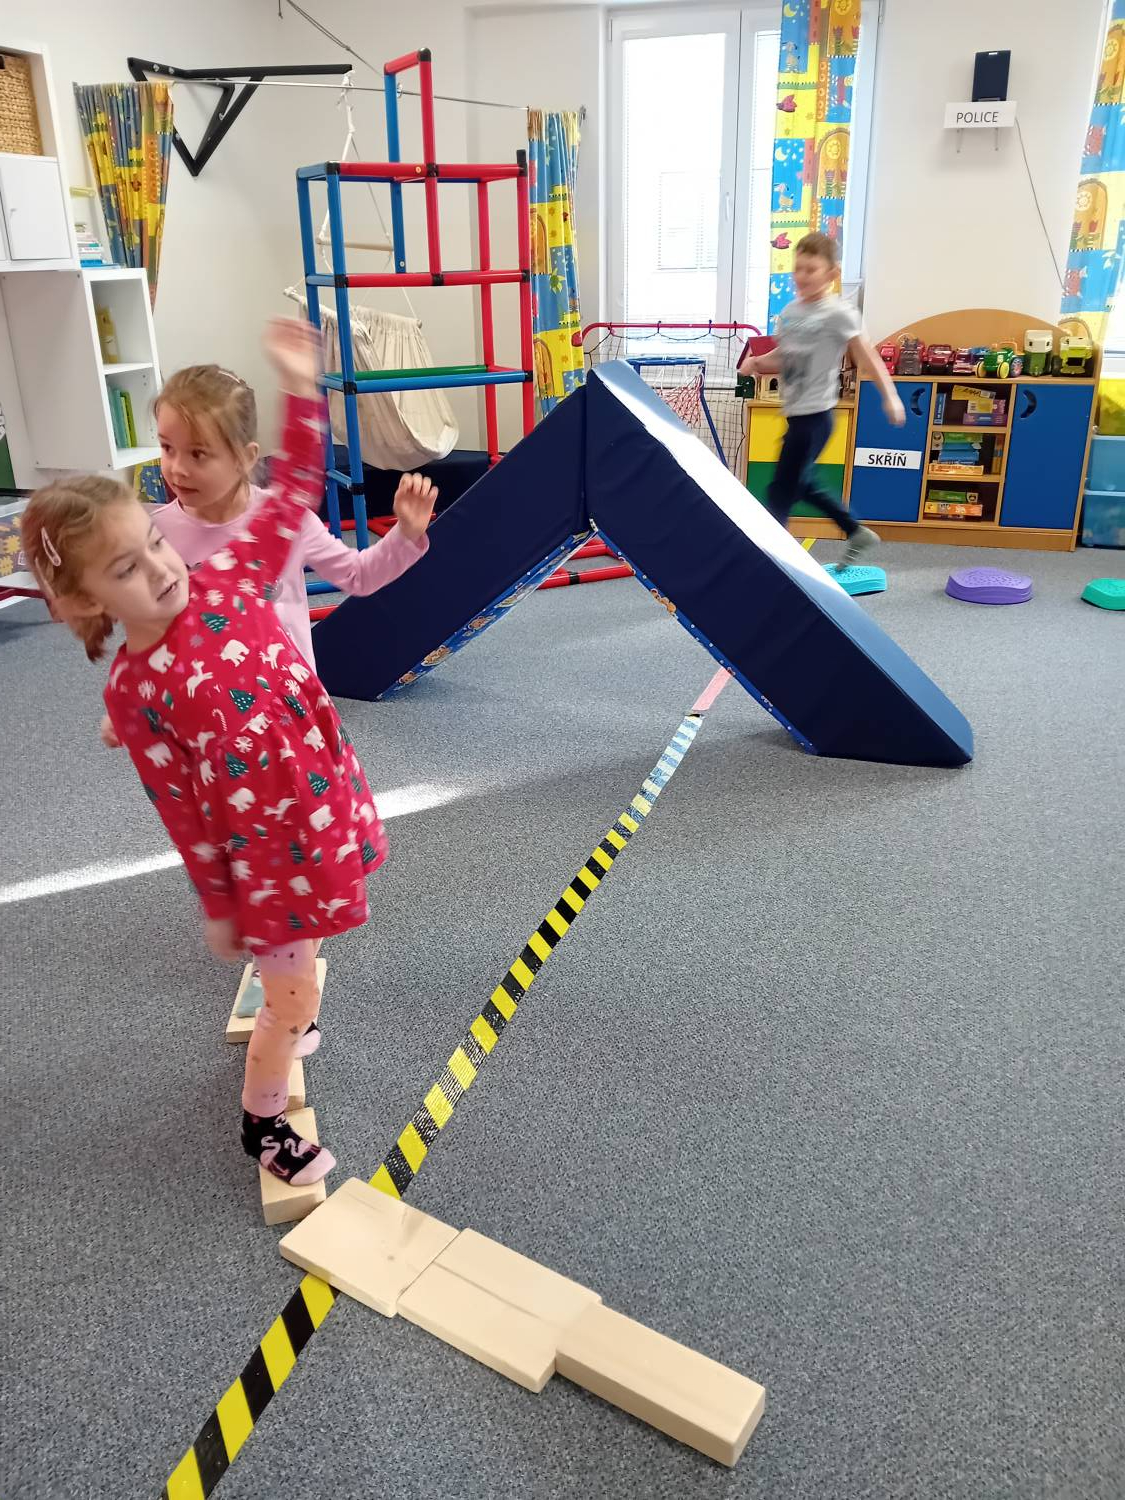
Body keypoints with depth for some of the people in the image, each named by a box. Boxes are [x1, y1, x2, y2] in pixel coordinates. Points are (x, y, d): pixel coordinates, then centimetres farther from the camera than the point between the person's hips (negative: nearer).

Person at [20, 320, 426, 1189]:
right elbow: (183, 809, -12)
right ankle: (262, 1124, 36)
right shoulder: (136, 692, -19)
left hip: (327, 816, 6)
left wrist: (300, 388, -8)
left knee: (295, 972, 28)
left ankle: (281, 1028, 60)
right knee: (296, 998, 9)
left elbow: (297, 497, -1)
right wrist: (218, 907, -4)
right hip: (266, 861, -5)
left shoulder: (226, 583, -8)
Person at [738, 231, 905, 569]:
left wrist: (890, 396, -20)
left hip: (815, 415, -8)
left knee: (780, 492, -7)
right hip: (796, 413, 8)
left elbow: (866, 357, -12)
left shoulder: (838, 313, -11)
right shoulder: (790, 311, 8)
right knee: (800, 483, 19)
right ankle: (857, 533, 33)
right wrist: (757, 362, -3)